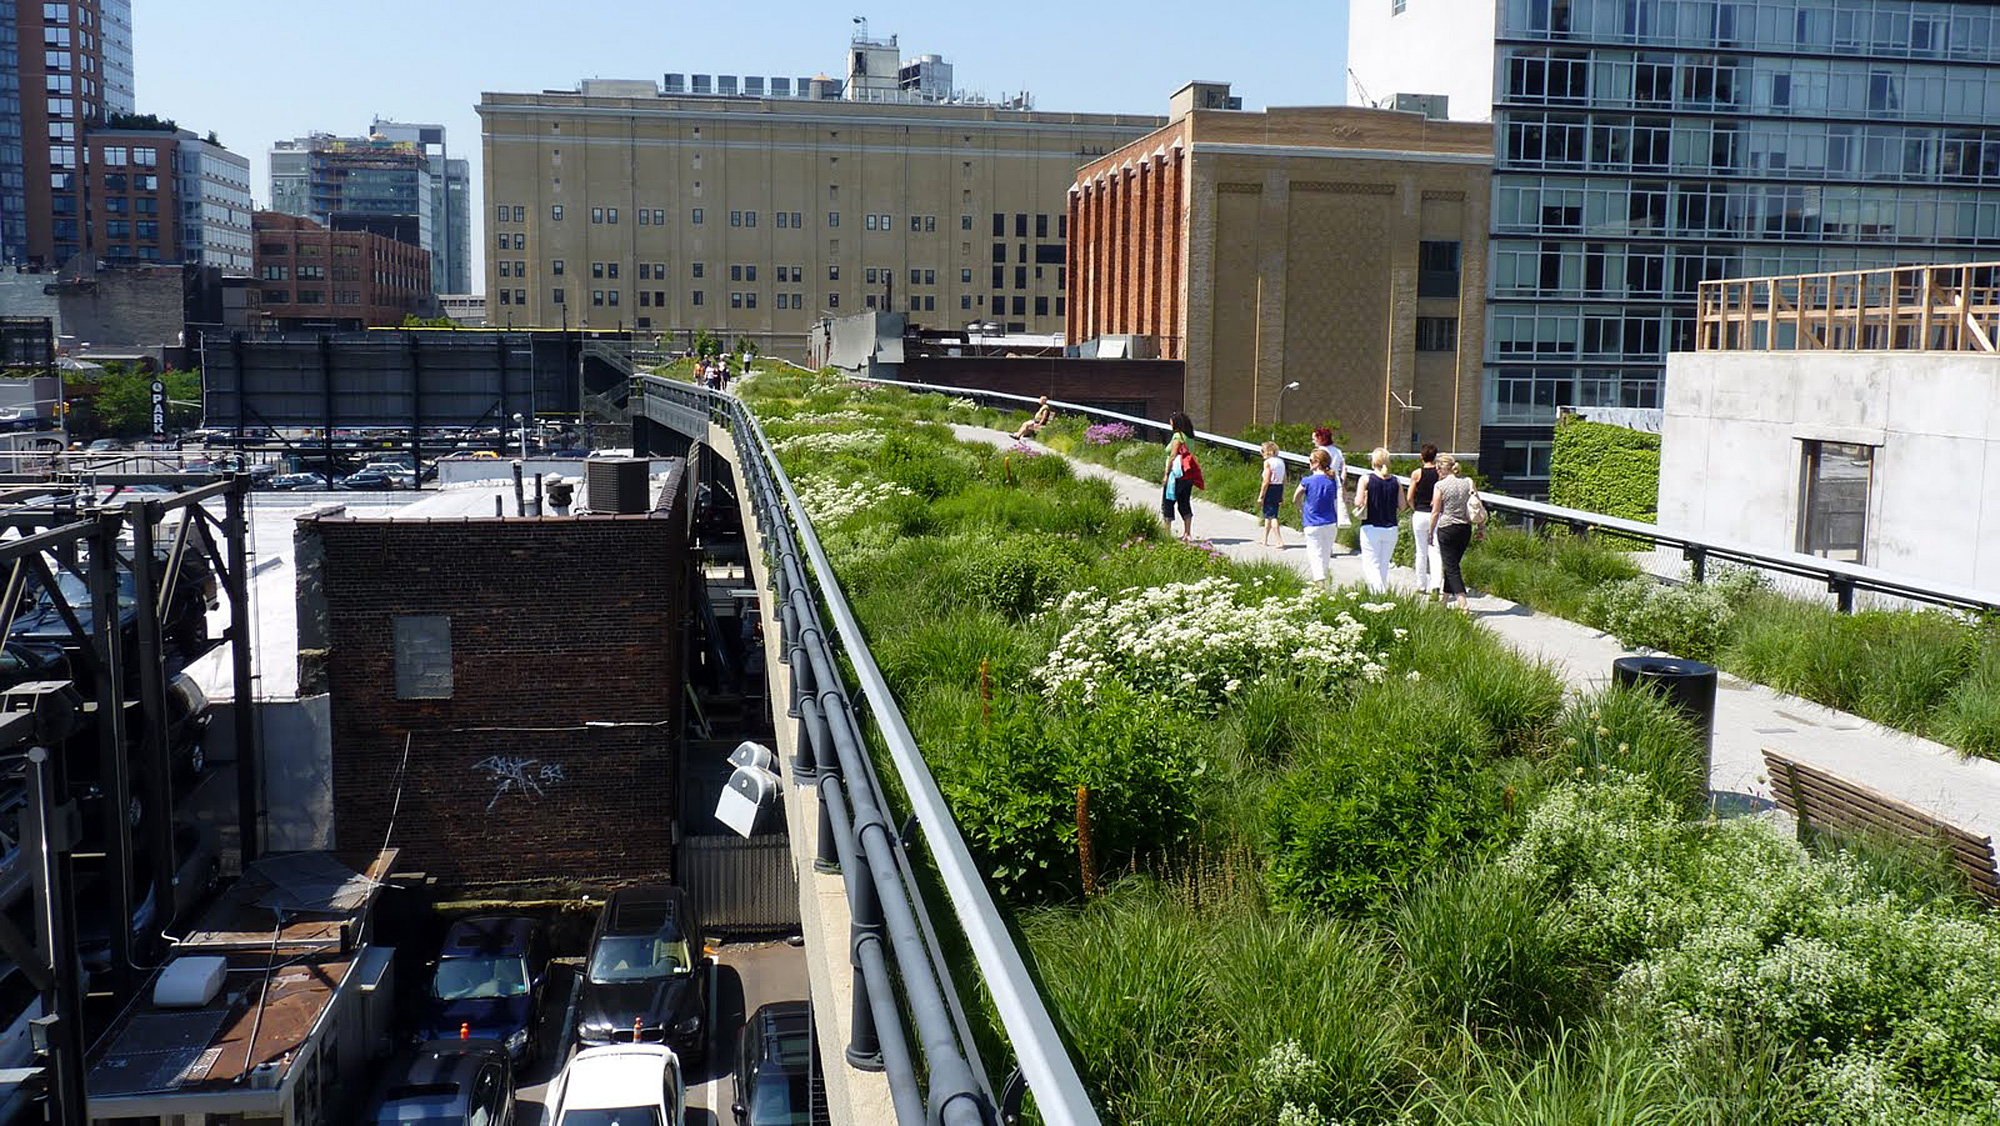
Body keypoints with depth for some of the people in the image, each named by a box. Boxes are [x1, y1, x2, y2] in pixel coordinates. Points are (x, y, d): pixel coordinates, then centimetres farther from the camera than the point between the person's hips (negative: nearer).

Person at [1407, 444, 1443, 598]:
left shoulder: (1417, 473, -6)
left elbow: (1410, 498, -4)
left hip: (1420, 515, -1)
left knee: (1421, 552, 10)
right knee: (1435, 551, 1)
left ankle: (1422, 586, 18)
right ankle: (1435, 584, -16)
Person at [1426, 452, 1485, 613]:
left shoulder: (1440, 486, -9)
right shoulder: (1468, 483, 4)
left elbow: (1435, 512, -6)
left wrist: (1431, 533, 4)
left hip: (1447, 528, -5)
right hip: (1465, 528, 5)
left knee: (1451, 568, -3)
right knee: (1452, 565, 17)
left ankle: (1463, 603, -16)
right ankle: (1445, 599, 25)